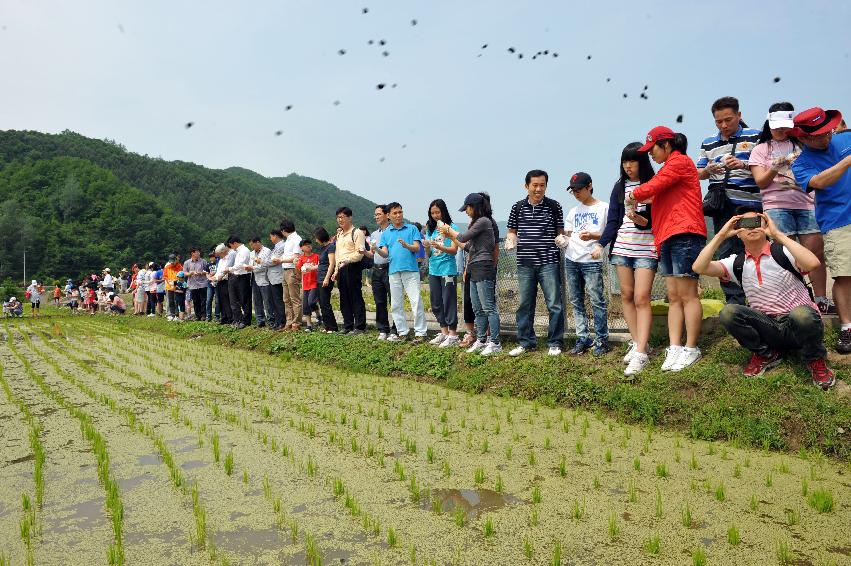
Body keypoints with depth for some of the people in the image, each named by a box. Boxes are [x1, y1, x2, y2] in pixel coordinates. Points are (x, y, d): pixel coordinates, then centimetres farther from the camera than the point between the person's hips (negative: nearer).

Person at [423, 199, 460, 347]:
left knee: (449, 302, -4)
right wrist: (427, 247, -10)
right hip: (433, 271, 6)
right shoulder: (430, 230, 12)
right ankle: (444, 332, 21)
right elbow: (428, 254, 13)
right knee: (436, 303, 10)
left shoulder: (452, 228, -4)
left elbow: (454, 250, -11)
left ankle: (453, 334, 2)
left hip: (448, 270, -6)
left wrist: (439, 247, -27)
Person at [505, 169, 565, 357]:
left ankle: (555, 343, 11)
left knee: (554, 304, -1)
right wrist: (511, 240, -4)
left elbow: (560, 232, 8)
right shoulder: (518, 207, 8)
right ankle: (525, 342, 21)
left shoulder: (554, 206, 2)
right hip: (525, 263, 3)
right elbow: (512, 231, 16)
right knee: (525, 304, 9)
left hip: (548, 262, -2)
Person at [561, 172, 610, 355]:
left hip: (592, 260, -5)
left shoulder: (603, 208, 3)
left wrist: (593, 236, -17)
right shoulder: (573, 212, 17)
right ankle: (582, 338, 13)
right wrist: (562, 240, -3)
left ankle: (601, 339, 0)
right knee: (576, 301, 7)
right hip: (571, 260, 6)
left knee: (597, 300, -8)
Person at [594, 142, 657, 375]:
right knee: (626, 296, 4)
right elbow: (612, 221, 11)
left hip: (646, 248, -4)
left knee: (641, 298, -11)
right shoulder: (619, 187, 12)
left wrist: (643, 222, -22)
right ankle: (637, 343, 15)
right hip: (621, 247, 4)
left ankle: (641, 353, -13)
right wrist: (600, 244, -1)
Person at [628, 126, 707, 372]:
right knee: (674, 297, 3)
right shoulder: (670, 167, 27)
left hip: (684, 234, -10)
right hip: (668, 237, 10)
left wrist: (634, 196, 7)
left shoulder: (679, 161, -2)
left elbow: (652, 187, -10)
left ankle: (691, 349, -2)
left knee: (687, 295, -7)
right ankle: (674, 349, 3)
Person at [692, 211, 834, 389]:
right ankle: (765, 354, 2)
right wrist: (721, 235, -11)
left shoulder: (782, 252, -7)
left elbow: (813, 263, -30)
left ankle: (815, 360, -6)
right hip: (767, 326, 3)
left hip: (799, 323, -3)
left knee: (801, 314, -38)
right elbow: (699, 268, -9)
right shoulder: (737, 263, 4)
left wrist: (777, 234, -24)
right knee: (728, 313, -23)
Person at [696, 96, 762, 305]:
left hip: (749, 204, -4)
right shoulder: (708, 143, 18)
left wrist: (743, 165, -17)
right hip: (722, 206, 4)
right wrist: (708, 170, -4)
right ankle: (734, 300, 7)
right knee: (725, 253, 1)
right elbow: (699, 174, 18)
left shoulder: (754, 137, 6)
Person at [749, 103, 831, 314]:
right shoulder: (761, 149, 11)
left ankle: (821, 300, 5)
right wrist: (775, 168, -17)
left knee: (816, 250, -2)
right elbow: (761, 182, 1)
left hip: (805, 204, 3)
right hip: (776, 205, -3)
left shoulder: (801, 145, 18)